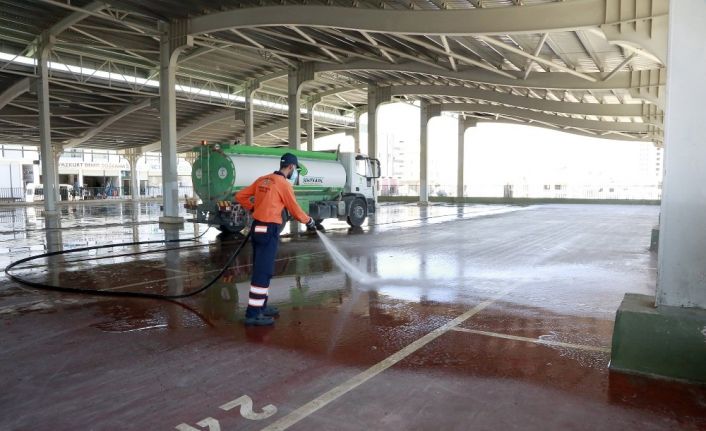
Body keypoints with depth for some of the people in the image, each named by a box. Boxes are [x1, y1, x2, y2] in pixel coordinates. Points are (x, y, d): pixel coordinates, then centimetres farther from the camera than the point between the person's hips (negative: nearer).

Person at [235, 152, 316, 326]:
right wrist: (309, 221, 12)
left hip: (257, 227, 9)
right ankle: (253, 314, -4)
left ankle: (260, 305, 26)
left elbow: (240, 196, 14)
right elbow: (295, 210, -4)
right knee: (263, 271, -6)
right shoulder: (284, 184, -10)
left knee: (261, 268, 16)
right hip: (269, 230, -9)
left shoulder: (263, 180, 13)